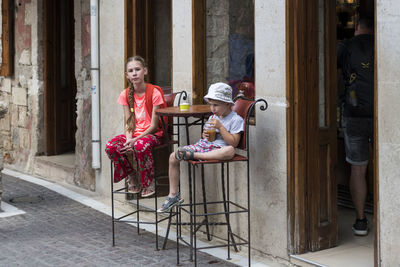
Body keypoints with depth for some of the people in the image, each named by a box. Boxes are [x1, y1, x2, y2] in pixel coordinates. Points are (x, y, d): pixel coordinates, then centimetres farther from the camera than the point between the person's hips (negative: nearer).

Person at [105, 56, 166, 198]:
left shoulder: (154, 92, -10)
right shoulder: (126, 94, 5)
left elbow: (154, 125, -13)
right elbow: (129, 123, 4)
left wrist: (135, 139, -23)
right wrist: (128, 139, -17)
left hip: (152, 134, -5)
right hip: (134, 134, 5)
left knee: (140, 146, -39)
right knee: (111, 146, -24)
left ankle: (149, 182, -15)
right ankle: (131, 176, 0)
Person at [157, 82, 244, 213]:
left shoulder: (236, 120, -4)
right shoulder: (212, 117, 18)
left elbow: (233, 143, -14)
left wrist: (220, 126, -16)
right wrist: (204, 135, 6)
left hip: (218, 149, -7)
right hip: (203, 145, 7)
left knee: (230, 151, -42)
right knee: (173, 157, -7)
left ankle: (191, 155, -37)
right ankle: (173, 195, -1)